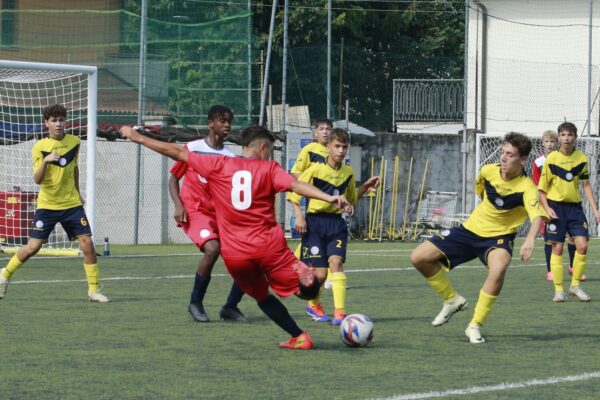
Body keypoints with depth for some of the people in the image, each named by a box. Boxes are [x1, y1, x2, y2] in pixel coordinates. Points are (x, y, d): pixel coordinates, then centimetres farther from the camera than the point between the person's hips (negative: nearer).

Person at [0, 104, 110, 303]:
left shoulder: (74, 142, 3)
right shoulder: (40, 147, -7)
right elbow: (37, 179, -14)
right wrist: (45, 161, -31)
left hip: (72, 204, 3)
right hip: (47, 205, -3)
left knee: (87, 244, -9)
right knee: (32, 247, -5)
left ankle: (93, 290, 1)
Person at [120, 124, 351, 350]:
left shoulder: (219, 166, 7)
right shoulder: (269, 169, 2)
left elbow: (178, 153, 10)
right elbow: (295, 185, -14)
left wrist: (139, 138, 18)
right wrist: (329, 198, -22)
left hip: (234, 254, 2)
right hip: (269, 247, -2)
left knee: (262, 297, 23)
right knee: (308, 291, 5)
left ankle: (299, 336, 10)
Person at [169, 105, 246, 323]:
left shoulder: (230, 156, 8)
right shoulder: (192, 149, -1)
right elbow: (174, 177, 6)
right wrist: (178, 205, -9)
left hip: (220, 214, 5)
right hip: (194, 211, -5)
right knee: (212, 248, -31)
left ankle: (231, 307, 11)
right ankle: (195, 303, -13)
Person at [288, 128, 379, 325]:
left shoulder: (348, 173, 8)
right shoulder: (316, 170, -7)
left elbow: (351, 199, 24)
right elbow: (293, 192, -3)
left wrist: (366, 186, 9)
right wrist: (299, 216, -13)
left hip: (336, 222, 3)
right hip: (315, 222, -3)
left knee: (336, 261, -19)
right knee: (320, 273, -5)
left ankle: (340, 312, -23)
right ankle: (313, 305, 26)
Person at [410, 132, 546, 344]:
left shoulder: (526, 187, -22)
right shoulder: (487, 171, -8)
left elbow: (537, 217, -39)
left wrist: (530, 239, -58)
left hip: (499, 237, -5)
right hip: (471, 229, 5)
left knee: (498, 268, -39)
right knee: (419, 257, -6)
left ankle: (475, 326, -21)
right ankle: (452, 300, 17)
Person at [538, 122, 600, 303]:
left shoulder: (582, 158, 2)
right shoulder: (551, 159, -6)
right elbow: (542, 187, -1)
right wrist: (547, 208, -14)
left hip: (575, 206, 3)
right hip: (556, 207, -3)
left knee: (582, 245, -7)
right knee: (557, 248, -2)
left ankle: (575, 285, 8)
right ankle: (558, 290, 6)